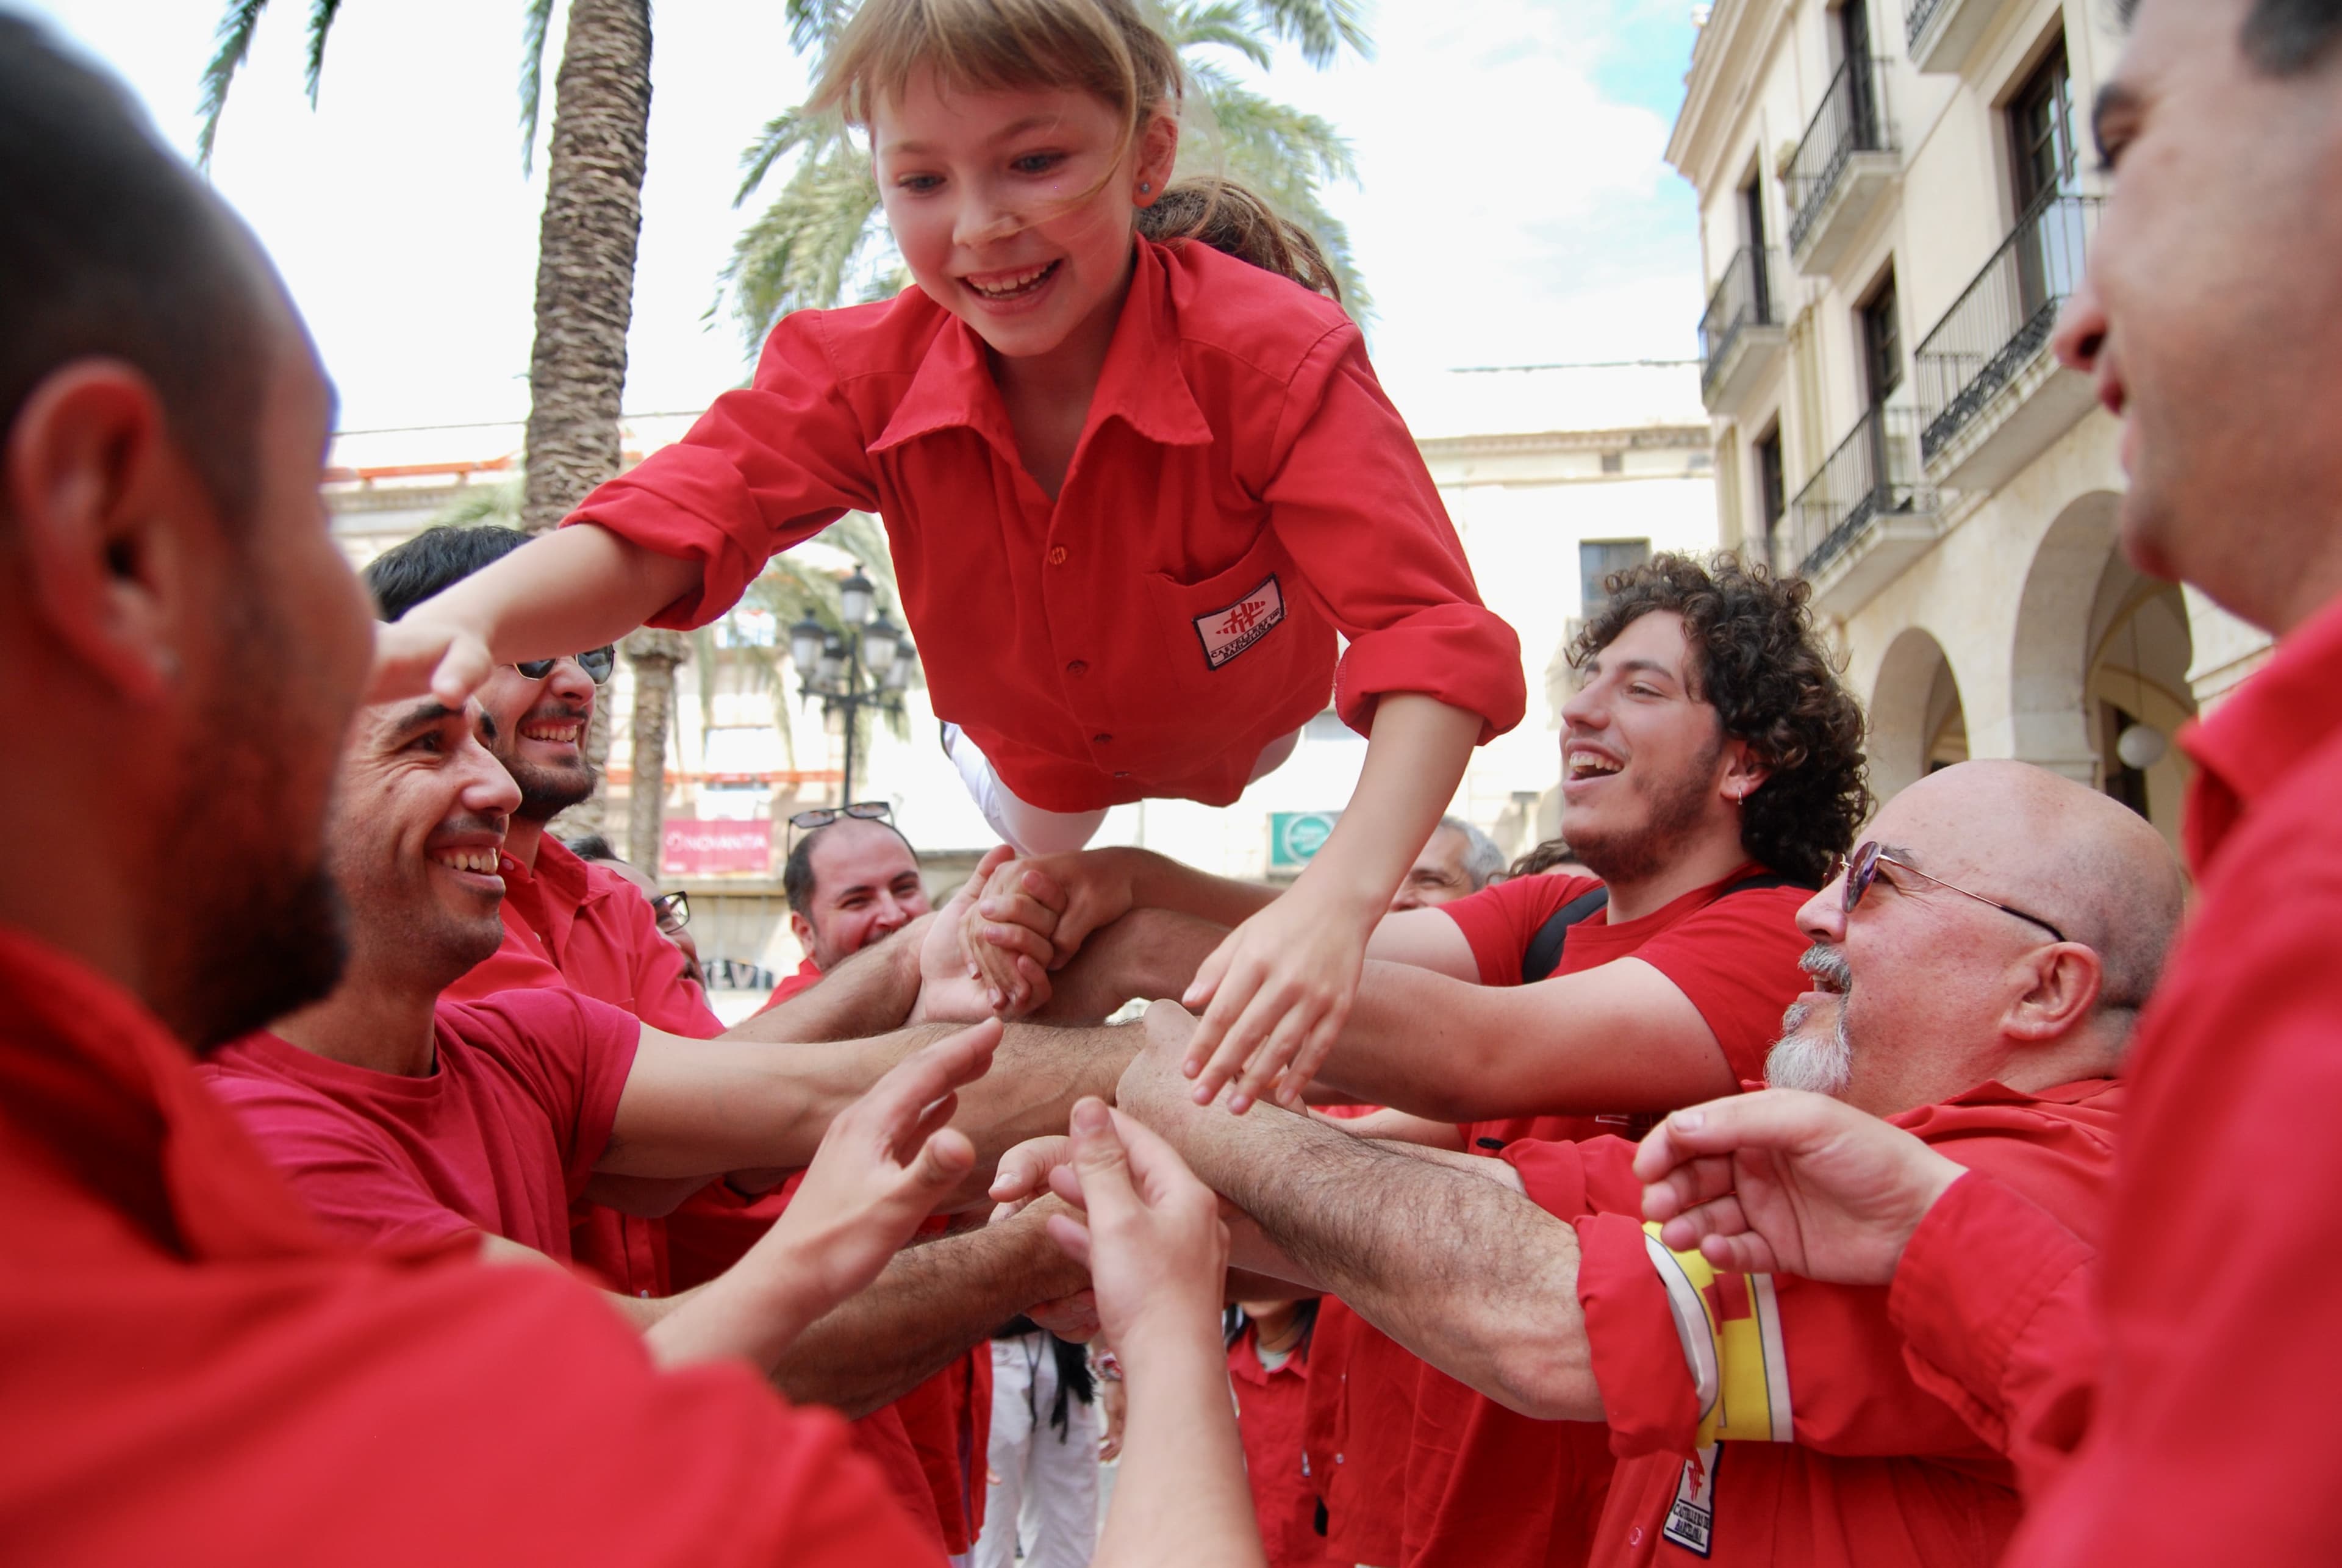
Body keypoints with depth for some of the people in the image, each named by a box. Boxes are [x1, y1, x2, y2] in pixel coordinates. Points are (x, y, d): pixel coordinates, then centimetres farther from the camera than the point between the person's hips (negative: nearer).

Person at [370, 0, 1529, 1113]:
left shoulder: (1278, 359, -42)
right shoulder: (862, 372, -32)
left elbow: (1433, 638, -49)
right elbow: (668, 523, -43)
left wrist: (1338, 898, -66)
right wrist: (464, 620, -67)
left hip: (1247, 725, -2)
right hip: (1034, 750, 3)